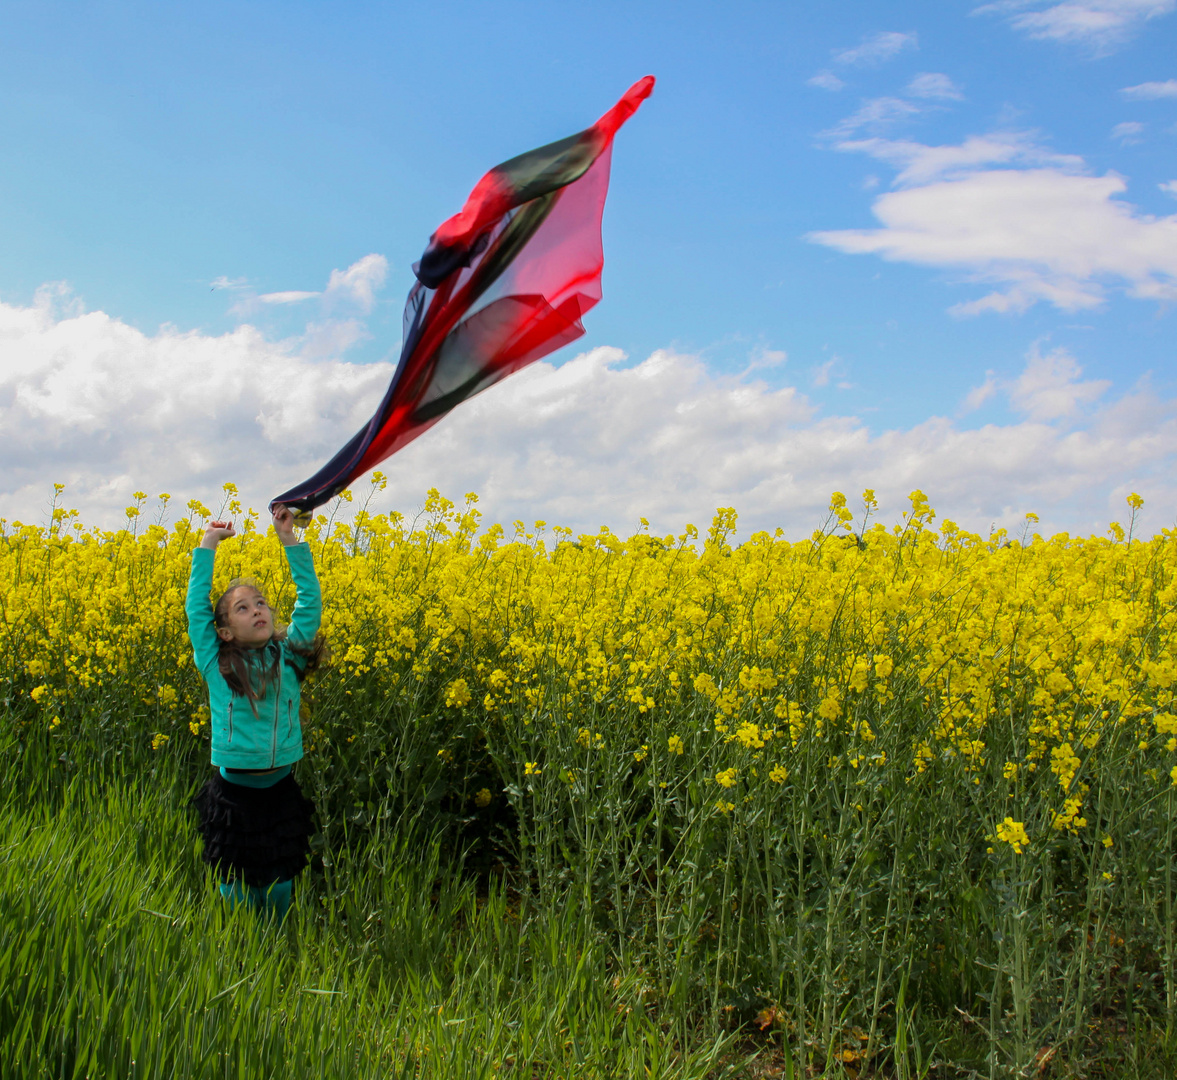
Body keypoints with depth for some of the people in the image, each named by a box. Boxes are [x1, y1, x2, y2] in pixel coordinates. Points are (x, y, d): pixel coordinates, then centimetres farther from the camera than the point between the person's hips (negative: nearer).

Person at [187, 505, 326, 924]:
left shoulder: (288, 656, 1)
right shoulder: (216, 664, -4)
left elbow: (310, 600, 1)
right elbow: (196, 606, -2)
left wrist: (290, 540, -1)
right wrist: (208, 544, 3)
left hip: (280, 790, 2)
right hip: (233, 791, -2)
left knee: (279, 887, 12)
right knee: (236, 888, 8)